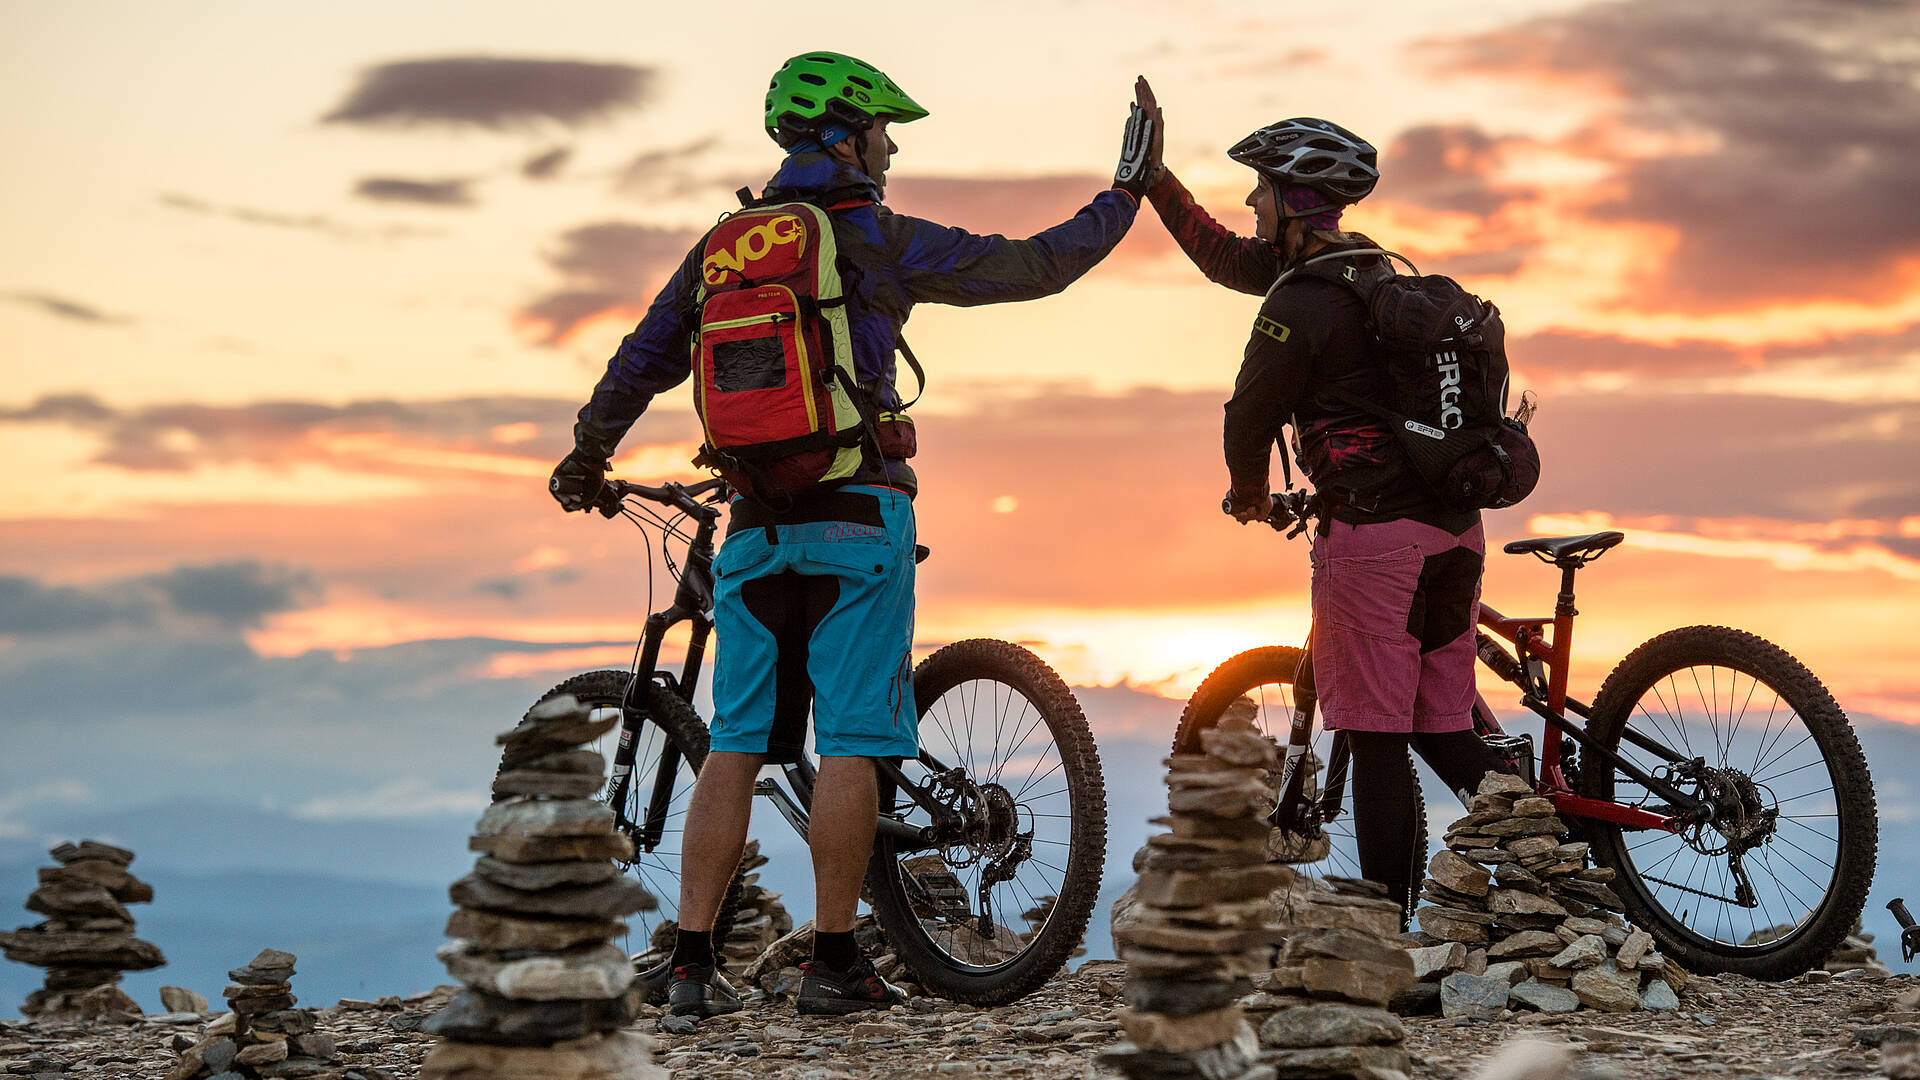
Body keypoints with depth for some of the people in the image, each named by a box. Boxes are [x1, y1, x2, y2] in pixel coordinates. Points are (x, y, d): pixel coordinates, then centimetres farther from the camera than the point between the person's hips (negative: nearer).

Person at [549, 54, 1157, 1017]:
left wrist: (588, 454, 34)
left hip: (756, 521, 5)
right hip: (858, 515, -5)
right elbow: (1034, 267, -2)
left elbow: (644, 357, 17)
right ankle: (833, 964, 2)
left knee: (736, 742, 7)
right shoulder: (884, 242, -4)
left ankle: (691, 962, 4)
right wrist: (1126, 195, 12)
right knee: (850, 743, -1)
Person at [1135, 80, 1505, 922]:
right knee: (1443, 730, 14)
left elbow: (1250, 417, -3)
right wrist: (1152, 172, 30)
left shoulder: (1300, 303, -12)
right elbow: (1223, 256, 27)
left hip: (1371, 531, -8)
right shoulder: (1374, 271, 16)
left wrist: (1249, 493, 18)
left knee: (1376, 739, -3)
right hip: (1455, 527, 8)